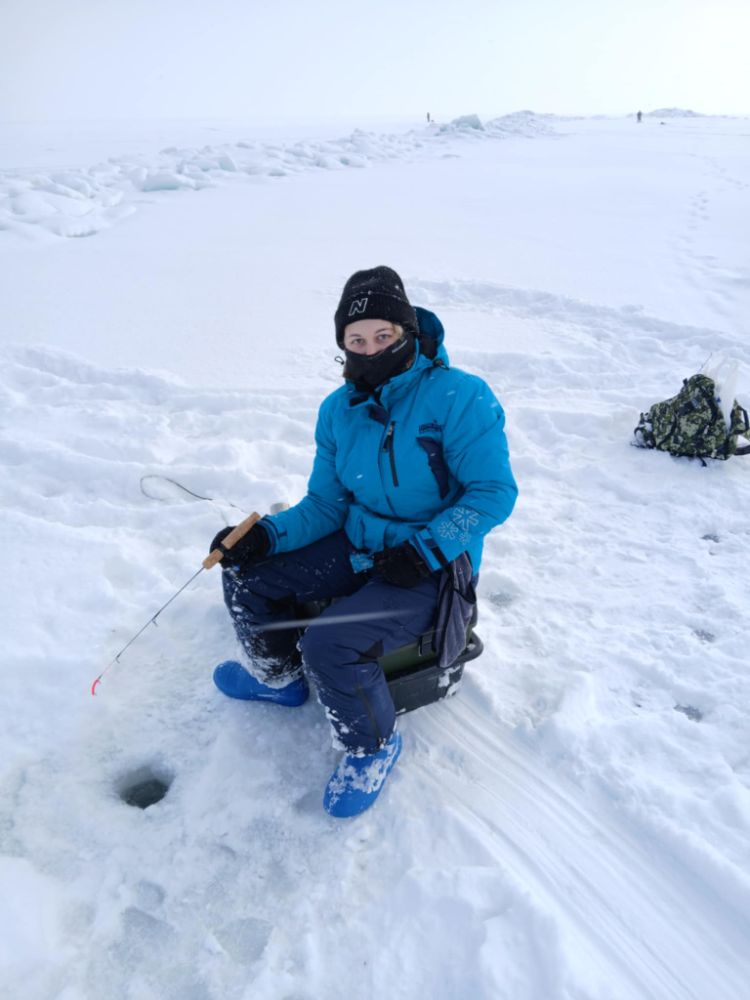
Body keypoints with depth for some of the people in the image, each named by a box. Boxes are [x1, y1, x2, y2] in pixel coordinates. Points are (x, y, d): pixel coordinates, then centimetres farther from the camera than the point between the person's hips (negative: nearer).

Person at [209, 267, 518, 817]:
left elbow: (494, 492, -17)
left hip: (431, 567, -7)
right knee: (245, 576, 1)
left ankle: (374, 745, 7)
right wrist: (267, 534, -12)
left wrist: (425, 550, -25)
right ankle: (279, 677, 29)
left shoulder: (459, 397, -18)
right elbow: (326, 504, 5)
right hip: (357, 546, 7)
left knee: (329, 647, -27)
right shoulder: (339, 409, 1)